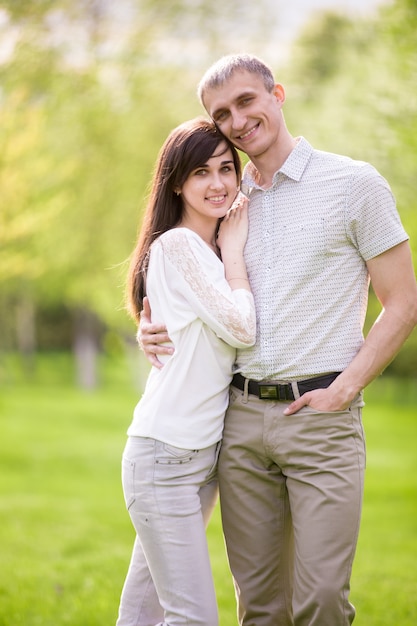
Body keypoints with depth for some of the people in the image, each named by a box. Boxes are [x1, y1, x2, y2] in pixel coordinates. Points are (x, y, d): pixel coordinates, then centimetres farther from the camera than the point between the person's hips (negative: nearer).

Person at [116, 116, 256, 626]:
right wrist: (234, 249, -6)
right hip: (165, 457, -8)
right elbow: (241, 328, -16)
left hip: (203, 454, 8)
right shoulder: (176, 245, -12)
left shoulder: (217, 252, 15)